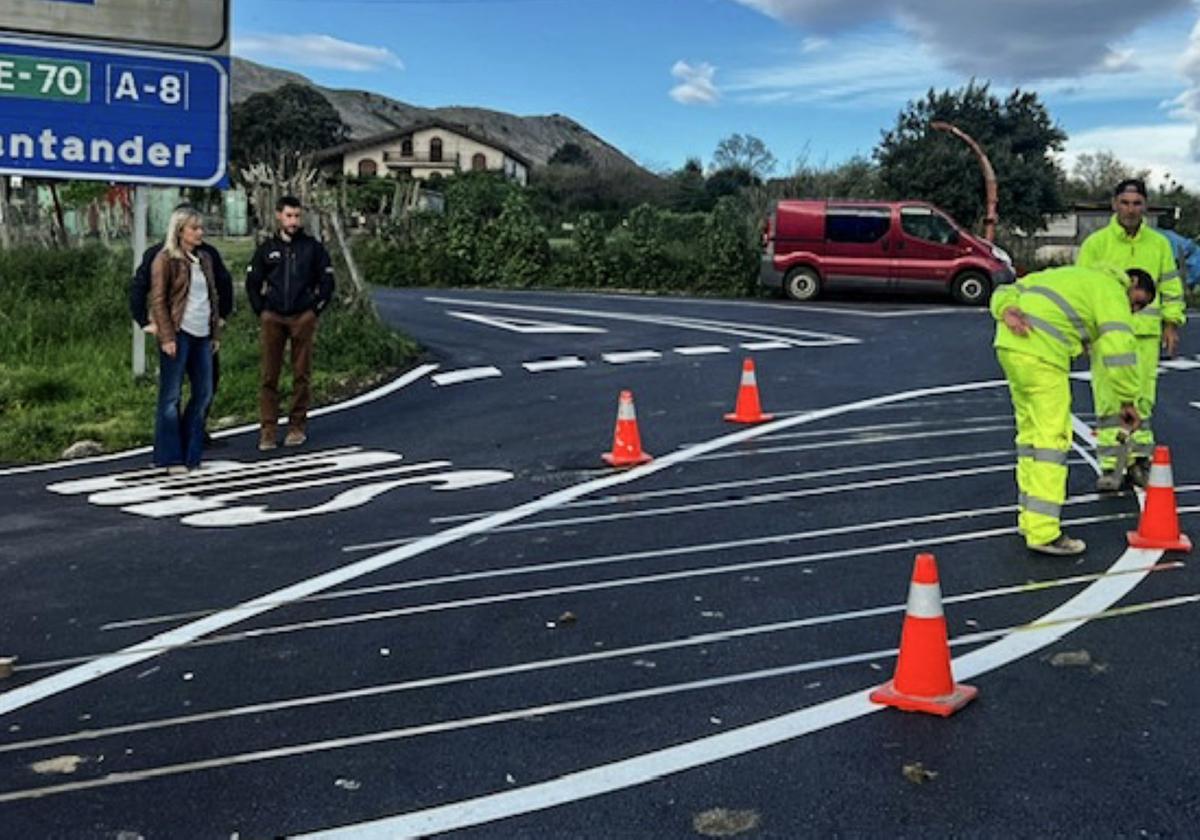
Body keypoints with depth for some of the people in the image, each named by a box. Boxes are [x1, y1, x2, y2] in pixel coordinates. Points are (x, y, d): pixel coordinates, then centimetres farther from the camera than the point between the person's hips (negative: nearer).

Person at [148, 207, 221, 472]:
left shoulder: (204, 259, 15)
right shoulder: (166, 259, -5)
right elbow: (158, 300, -9)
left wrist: (215, 332, 14)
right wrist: (166, 337, -15)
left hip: (202, 335, 7)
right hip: (178, 334, -7)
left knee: (204, 394, 8)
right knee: (171, 396, -1)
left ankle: (191, 453, 19)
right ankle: (171, 457, 6)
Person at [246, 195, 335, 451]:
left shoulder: (313, 248, 6)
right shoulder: (267, 249, 9)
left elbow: (327, 282, 8)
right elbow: (252, 283, 15)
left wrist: (315, 310, 2)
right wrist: (261, 311, 7)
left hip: (303, 318, -1)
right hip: (272, 318, 1)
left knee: (301, 374, 2)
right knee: (268, 375, -2)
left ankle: (298, 426, 11)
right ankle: (268, 430, 0)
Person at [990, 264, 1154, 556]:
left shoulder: (1072, 276, 31)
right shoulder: (1111, 292, 5)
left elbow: (1007, 291, 20)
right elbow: (1119, 348, -8)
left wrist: (1007, 311, 0)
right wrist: (1127, 401, -1)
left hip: (1009, 345, 9)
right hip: (1041, 355, -9)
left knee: (1030, 431, 16)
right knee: (1053, 438, -6)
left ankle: (1030, 517, 23)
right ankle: (1043, 532, -9)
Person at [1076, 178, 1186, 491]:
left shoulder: (1159, 243, 10)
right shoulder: (1096, 242, 2)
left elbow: (1171, 286, 15)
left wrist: (1172, 323, 8)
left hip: (1146, 334, 2)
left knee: (1142, 399, 6)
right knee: (1109, 400, -3)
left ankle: (1140, 461, 17)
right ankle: (1110, 467, 2)